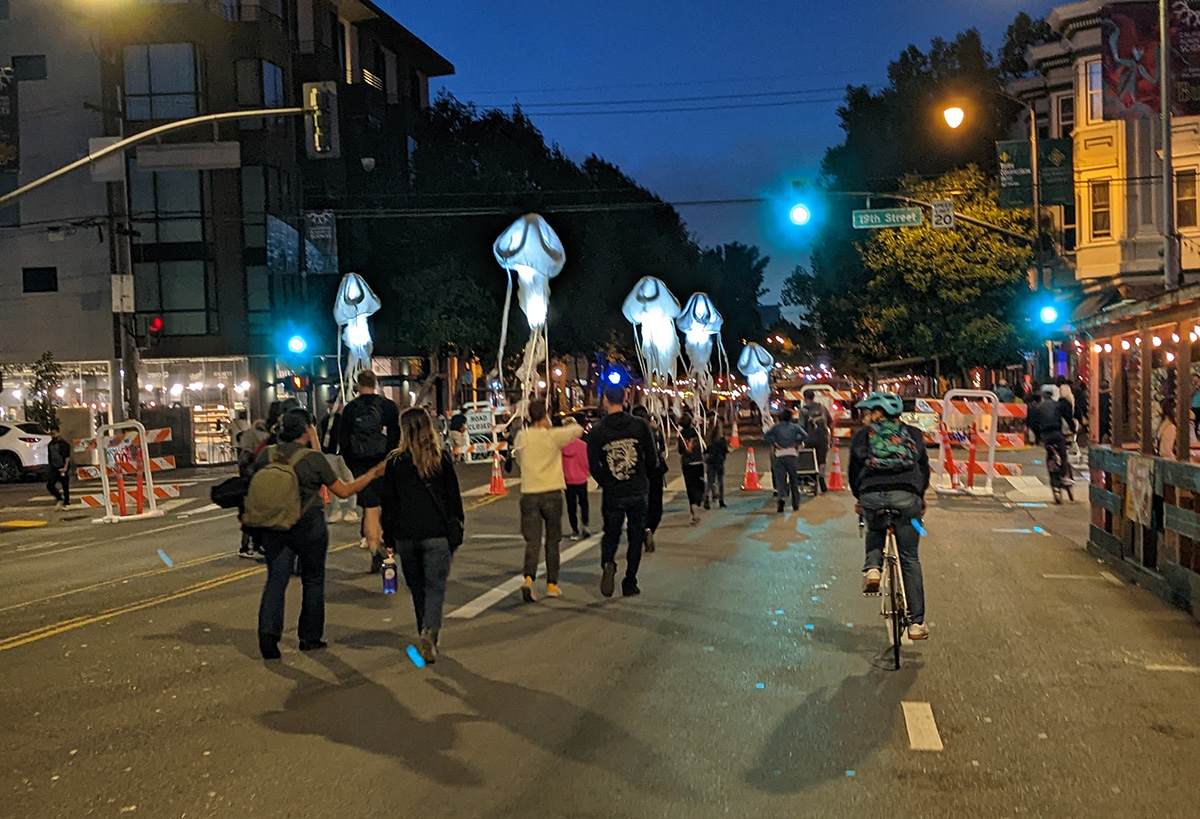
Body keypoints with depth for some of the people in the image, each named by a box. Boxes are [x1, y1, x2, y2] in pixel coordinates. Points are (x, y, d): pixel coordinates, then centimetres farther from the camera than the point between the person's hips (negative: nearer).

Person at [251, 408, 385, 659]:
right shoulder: (313, 458, -12)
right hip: (308, 527, -3)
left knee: (276, 578, 4)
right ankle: (310, 637, 18)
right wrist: (373, 473, 2)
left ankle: (268, 631, -16)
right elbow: (343, 490, -7)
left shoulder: (266, 455, 0)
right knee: (313, 581, 11)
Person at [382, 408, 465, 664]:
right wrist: (457, 533, 11)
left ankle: (426, 635, 22)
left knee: (417, 587, 16)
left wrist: (390, 540, 11)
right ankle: (429, 631, -20)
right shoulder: (442, 459, -2)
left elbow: (388, 503, 3)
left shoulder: (395, 462, 0)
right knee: (435, 586, 1)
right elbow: (454, 498, 2)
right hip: (437, 534, -1)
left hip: (406, 536, 1)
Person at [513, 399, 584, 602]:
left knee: (532, 540, -1)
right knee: (552, 540, 11)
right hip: (551, 493, -2)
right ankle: (552, 585, 16)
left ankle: (529, 579, -23)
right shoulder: (552, 435, -8)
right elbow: (578, 430, 5)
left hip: (529, 494, 2)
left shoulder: (521, 437, 3)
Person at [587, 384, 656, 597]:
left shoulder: (597, 432, -4)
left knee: (610, 534, 15)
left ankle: (608, 563, -14)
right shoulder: (640, 426, -4)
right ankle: (629, 583, 12)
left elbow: (594, 467, -2)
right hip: (638, 492, 0)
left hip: (612, 494, 0)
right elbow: (651, 458, 0)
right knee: (636, 537, 11)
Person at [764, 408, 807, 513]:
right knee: (794, 480, 10)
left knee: (780, 479, -5)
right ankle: (795, 504, 13)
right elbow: (805, 436, -5)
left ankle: (781, 497, -32)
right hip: (792, 455, 1)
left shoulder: (776, 427, 9)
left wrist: (775, 444, -2)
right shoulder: (795, 426, 10)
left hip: (780, 456, -1)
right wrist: (796, 443, 4)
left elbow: (766, 435, -7)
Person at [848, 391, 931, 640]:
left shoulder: (862, 435, 16)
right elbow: (924, 468, 23)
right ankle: (916, 622, 9)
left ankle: (872, 567, 4)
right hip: (906, 496, 1)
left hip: (872, 496, -1)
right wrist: (920, 497, 38)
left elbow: (854, 470, 18)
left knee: (875, 531, 34)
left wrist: (859, 498, 33)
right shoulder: (913, 434, 21)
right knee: (910, 560, 11)